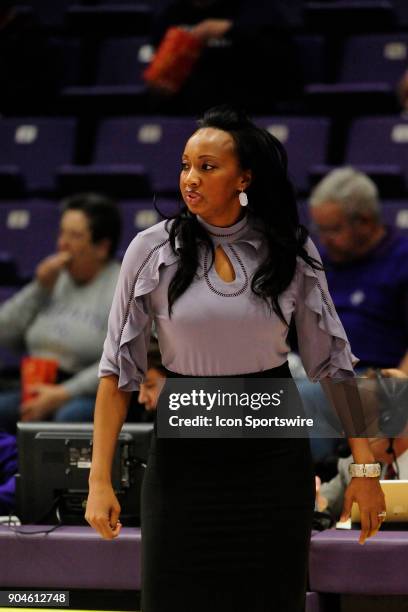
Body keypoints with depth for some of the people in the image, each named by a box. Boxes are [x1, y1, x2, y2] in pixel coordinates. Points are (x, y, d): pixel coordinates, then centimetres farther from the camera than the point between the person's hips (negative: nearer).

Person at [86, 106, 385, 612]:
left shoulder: (290, 252, -3)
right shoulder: (153, 250, -7)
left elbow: (331, 361, 2)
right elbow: (119, 367, -5)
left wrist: (364, 466, -2)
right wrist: (99, 479, -9)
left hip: (273, 454, 1)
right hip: (184, 454, -1)